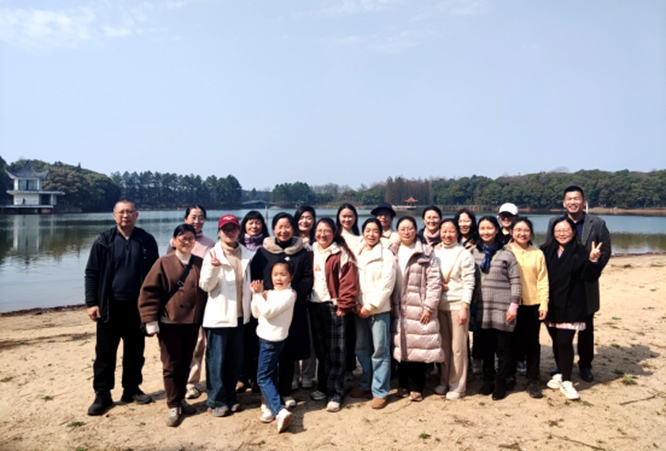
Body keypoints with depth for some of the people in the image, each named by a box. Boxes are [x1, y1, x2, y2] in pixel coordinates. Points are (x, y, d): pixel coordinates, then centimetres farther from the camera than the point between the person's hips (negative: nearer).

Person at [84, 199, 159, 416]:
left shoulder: (147, 241, 1)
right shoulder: (104, 241, -1)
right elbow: (91, 273, 0)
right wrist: (91, 303, -6)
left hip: (137, 306, 1)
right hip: (110, 306, -1)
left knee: (135, 351, 12)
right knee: (105, 353, 6)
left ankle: (131, 389, 27)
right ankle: (102, 395, 18)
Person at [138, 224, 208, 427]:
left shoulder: (200, 263, 3)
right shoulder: (164, 263, -6)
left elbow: (207, 291, 8)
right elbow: (149, 292, -8)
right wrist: (151, 321, -12)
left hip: (193, 323, 3)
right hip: (169, 323, -3)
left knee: (186, 363, 15)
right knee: (171, 365, 5)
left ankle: (181, 398, 31)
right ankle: (173, 406, 16)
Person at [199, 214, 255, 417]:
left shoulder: (247, 254, 7)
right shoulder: (213, 254, -6)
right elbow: (206, 285, -12)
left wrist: (251, 307, 11)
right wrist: (213, 267, -29)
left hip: (240, 315, 5)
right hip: (219, 315, -4)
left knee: (235, 360, 13)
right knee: (216, 360, 2)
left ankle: (230, 397, 27)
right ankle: (216, 401, 16)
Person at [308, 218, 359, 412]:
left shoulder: (342, 254, -6)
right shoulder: (312, 253, 10)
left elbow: (349, 282, -10)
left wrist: (343, 306, -13)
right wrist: (305, 300, 6)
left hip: (334, 306, -5)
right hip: (314, 305, 5)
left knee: (336, 351, -1)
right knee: (320, 348, 14)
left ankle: (335, 393, 8)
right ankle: (323, 386, 27)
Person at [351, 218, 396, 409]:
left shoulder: (386, 255, -5)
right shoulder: (357, 253, 9)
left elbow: (386, 286, -10)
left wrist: (370, 306, -12)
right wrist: (356, 304, -5)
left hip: (379, 309, -5)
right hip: (359, 309, 5)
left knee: (380, 351, -1)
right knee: (362, 349, 13)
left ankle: (380, 392, 9)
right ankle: (365, 385, 28)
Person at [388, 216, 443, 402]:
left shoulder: (426, 252, 0)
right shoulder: (392, 252, 10)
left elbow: (434, 282, -5)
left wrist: (429, 306, -11)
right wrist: (389, 306, 5)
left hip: (419, 310, -3)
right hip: (398, 310, 3)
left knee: (420, 348, -1)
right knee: (401, 347, 8)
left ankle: (418, 386, 15)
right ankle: (403, 384, 24)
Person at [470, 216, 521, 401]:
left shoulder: (506, 254, -1)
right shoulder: (474, 253, 8)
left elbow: (515, 281, -2)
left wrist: (513, 305, -8)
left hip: (502, 309, -3)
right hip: (482, 308, 3)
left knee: (503, 348, 4)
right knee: (486, 346, 10)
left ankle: (501, 384, 17)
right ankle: (488, 380, 25)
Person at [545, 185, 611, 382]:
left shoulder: (597, 224, -1)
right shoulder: (554, 222, 1)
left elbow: (605, 251, 1)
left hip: (586, 285, -1)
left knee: (586, 327, 10)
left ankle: (585, 365, 23)